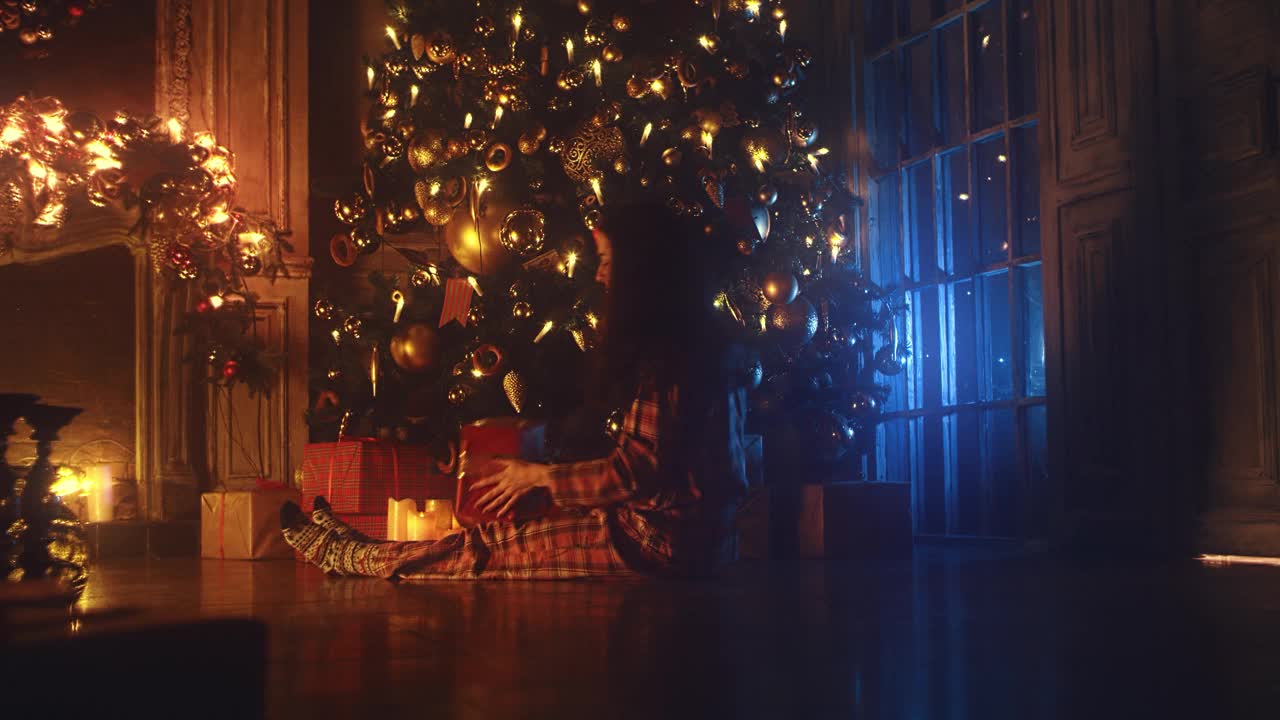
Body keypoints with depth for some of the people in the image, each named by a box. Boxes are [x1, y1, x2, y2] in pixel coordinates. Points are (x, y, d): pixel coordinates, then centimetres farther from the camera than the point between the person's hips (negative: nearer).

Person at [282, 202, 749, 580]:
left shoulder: (665, 354, -16)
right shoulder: (700, 341, 14)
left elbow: (637, 470, -18)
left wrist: (539, 475, -4)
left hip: (659, 538, -9)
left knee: (486, 549, 1)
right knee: (500, 538, 11)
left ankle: (346, 555, 15)